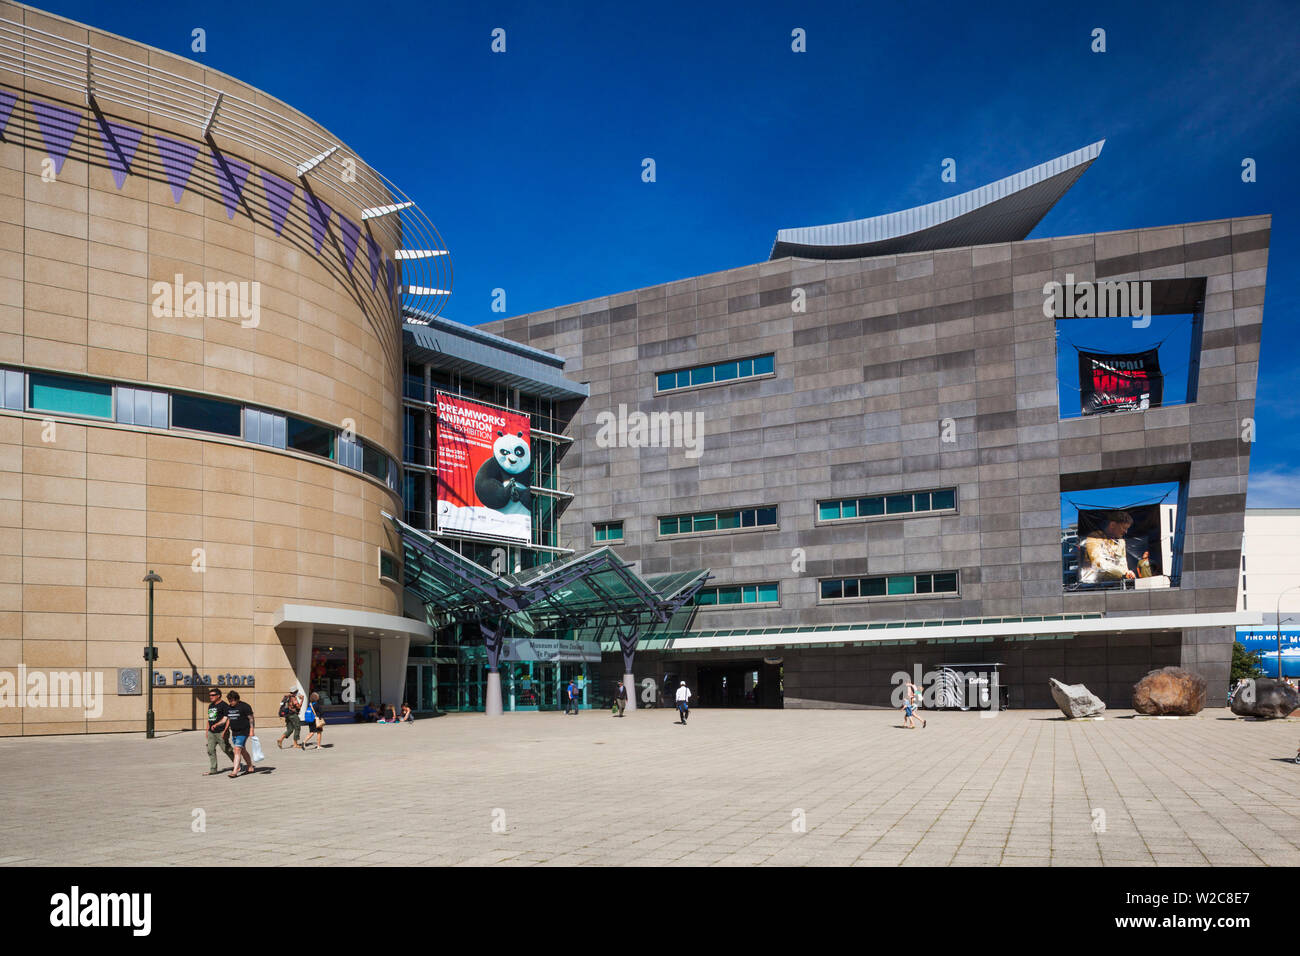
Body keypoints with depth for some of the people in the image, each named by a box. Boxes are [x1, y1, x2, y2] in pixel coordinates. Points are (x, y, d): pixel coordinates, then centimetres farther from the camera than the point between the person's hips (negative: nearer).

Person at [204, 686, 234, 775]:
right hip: (211, 732, 8)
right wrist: (207, 730, 18)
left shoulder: (223, 705, -8)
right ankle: (213, 770, 4)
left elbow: (227, 718, -13)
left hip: (220, 732, -8)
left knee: (227, 749, -1)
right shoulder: (210, 706, 17)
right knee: (211, 750, 1)